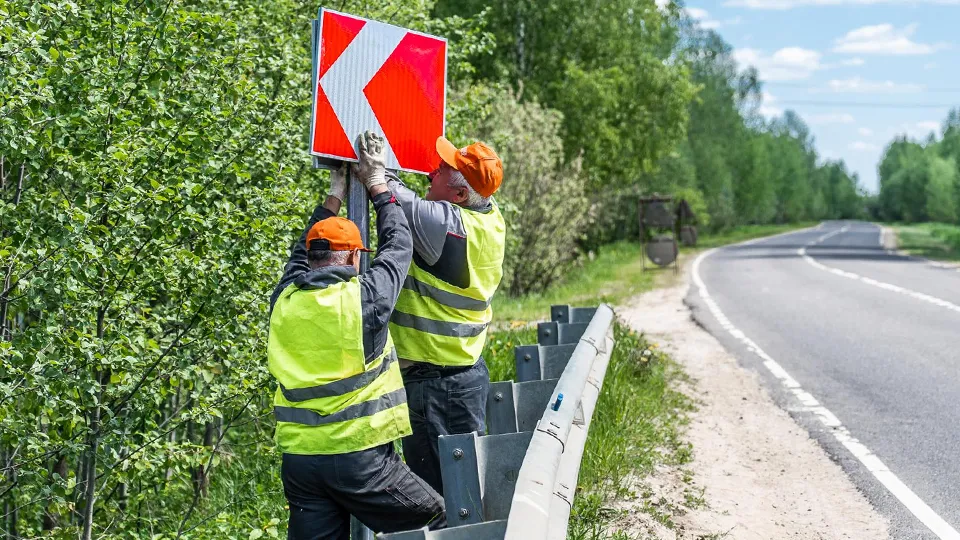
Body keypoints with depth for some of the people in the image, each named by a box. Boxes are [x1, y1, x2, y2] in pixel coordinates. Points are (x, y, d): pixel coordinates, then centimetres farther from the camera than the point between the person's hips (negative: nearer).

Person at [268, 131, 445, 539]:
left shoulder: (284, 301, 4)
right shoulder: (363, 298, -10)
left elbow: (302, 255, 25)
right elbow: (398, 246, 7)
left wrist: (335, 195, 33)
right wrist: (377, 185, 21)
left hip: (300, 458, 5)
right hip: (359, 457, -5)